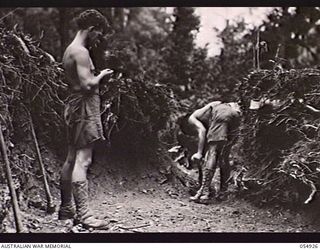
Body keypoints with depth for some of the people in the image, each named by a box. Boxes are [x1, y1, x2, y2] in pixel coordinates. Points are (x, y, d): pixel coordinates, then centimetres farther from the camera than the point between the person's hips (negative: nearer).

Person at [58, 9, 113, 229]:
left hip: (75, 108, 11)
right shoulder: (81, 52, -14)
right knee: (82, 160, -11)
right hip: (84, 108, -11)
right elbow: (87, 84, -23)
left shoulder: (71, 50, 17)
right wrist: (101, 75, -6)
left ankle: (66, 208, 23)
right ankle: (83, 214, -10)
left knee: (72, 159, 14)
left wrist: (96, 76, 13)